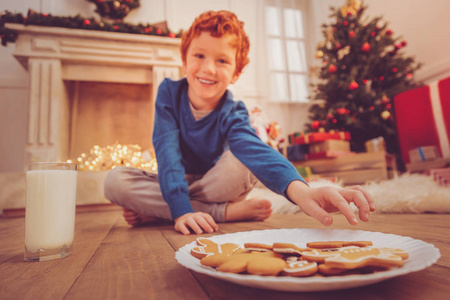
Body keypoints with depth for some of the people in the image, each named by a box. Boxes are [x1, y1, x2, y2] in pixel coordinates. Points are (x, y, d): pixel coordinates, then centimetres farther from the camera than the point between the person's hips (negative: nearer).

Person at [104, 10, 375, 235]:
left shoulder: (233, 113, -20)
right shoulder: (169, 92, -16)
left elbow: (253, 148, -41)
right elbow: (167, 152, -26)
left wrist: (299, 189, -62)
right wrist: (181, 209, -40)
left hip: (215, 184, -1)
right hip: (173, 186, 2)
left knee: (245, 161, -32)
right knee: (115, 181, -25)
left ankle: (155, 211, -19)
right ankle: (226, 211, -26)